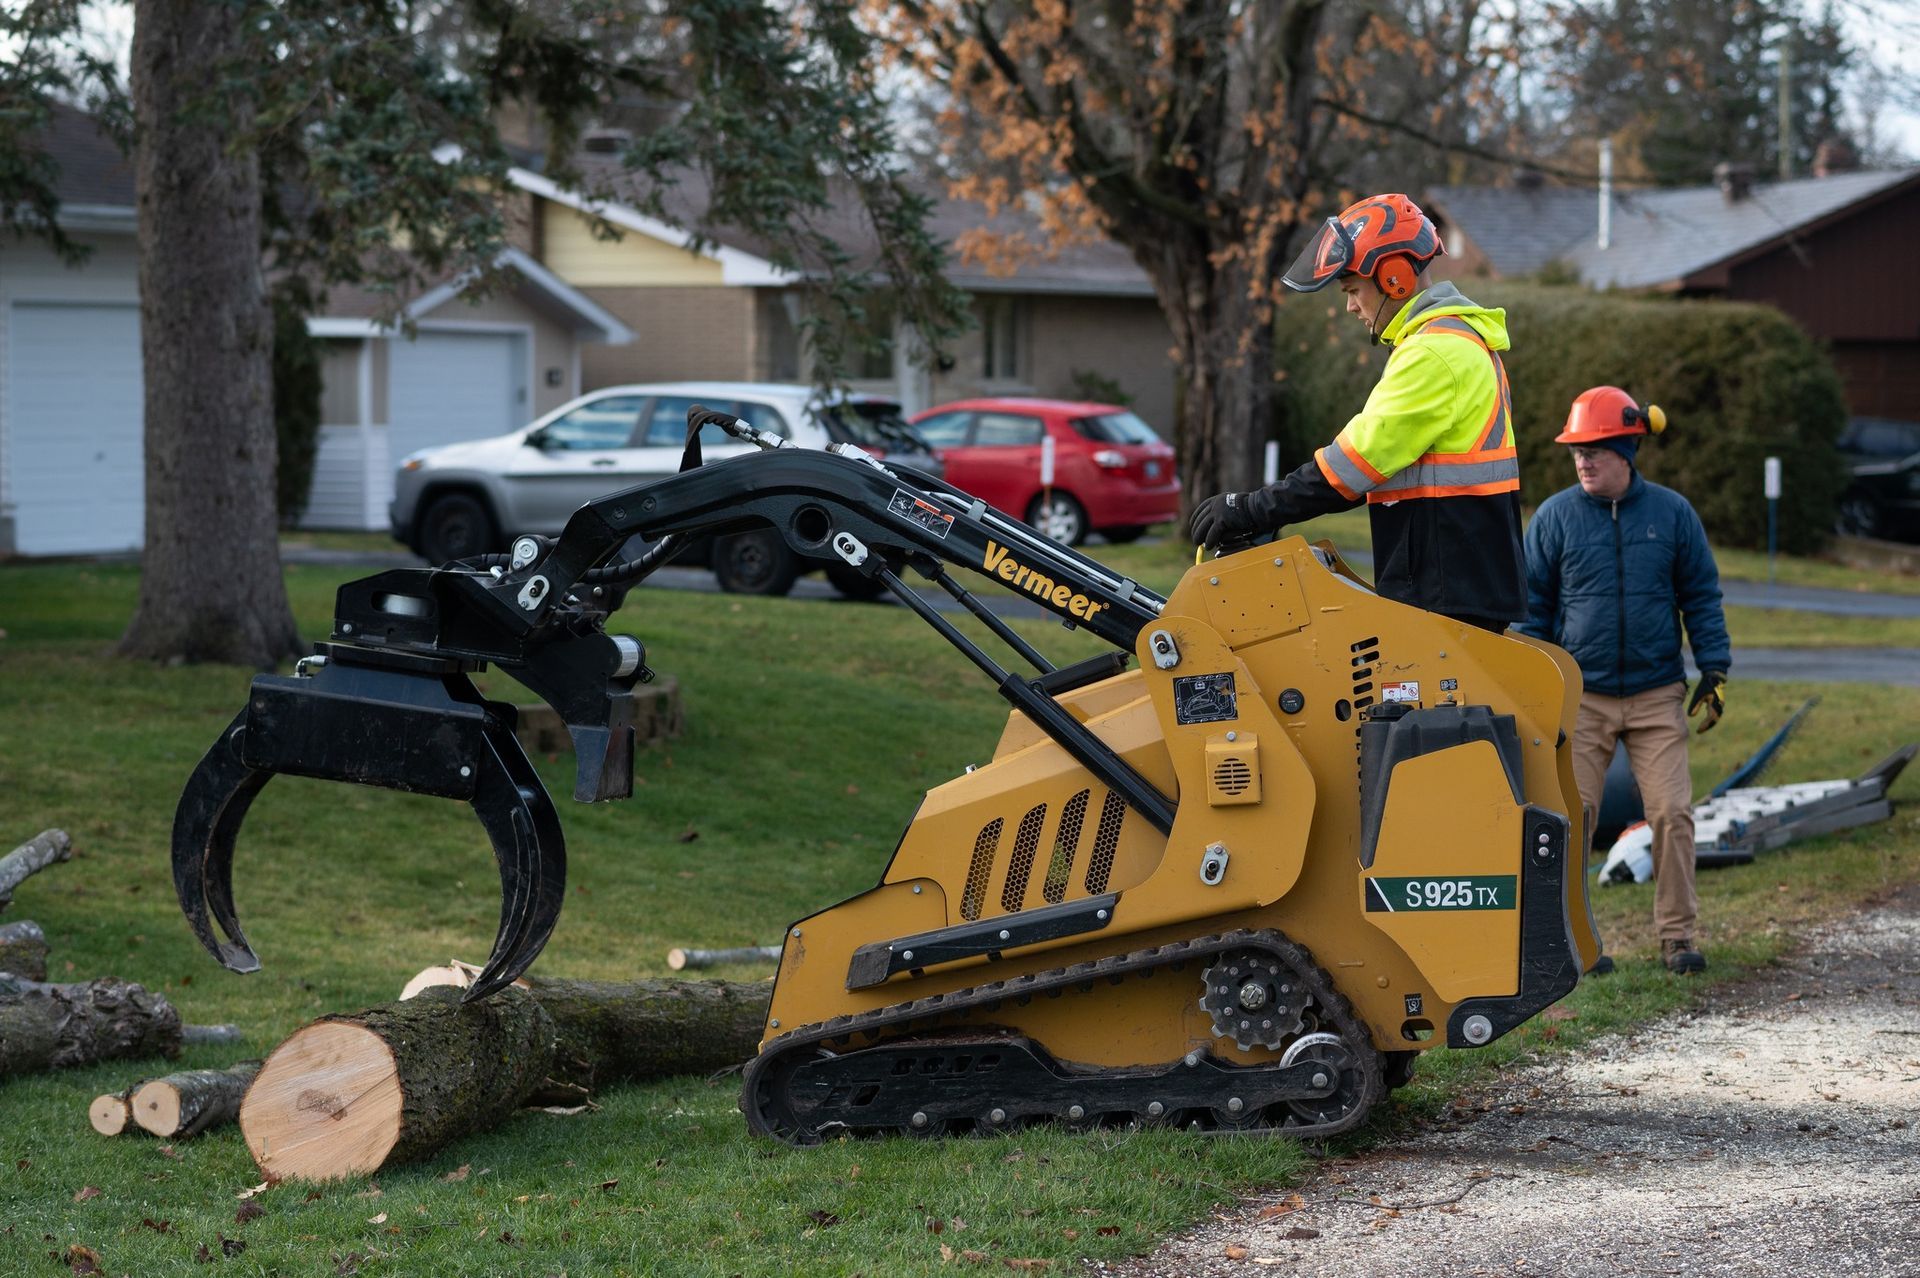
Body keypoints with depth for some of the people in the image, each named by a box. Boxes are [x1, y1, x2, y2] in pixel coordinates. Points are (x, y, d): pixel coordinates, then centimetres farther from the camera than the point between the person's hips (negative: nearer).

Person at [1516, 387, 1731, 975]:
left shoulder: (1672, 513, 3)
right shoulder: (1555, 517, 1)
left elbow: (1701, 595, 9)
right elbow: (1533, 605, 7)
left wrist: (1714, 669, 3)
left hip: (1656, 695, 0)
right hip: (1579, 698, 0)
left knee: (1672, 812, -4)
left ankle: (1676, 935, 6)